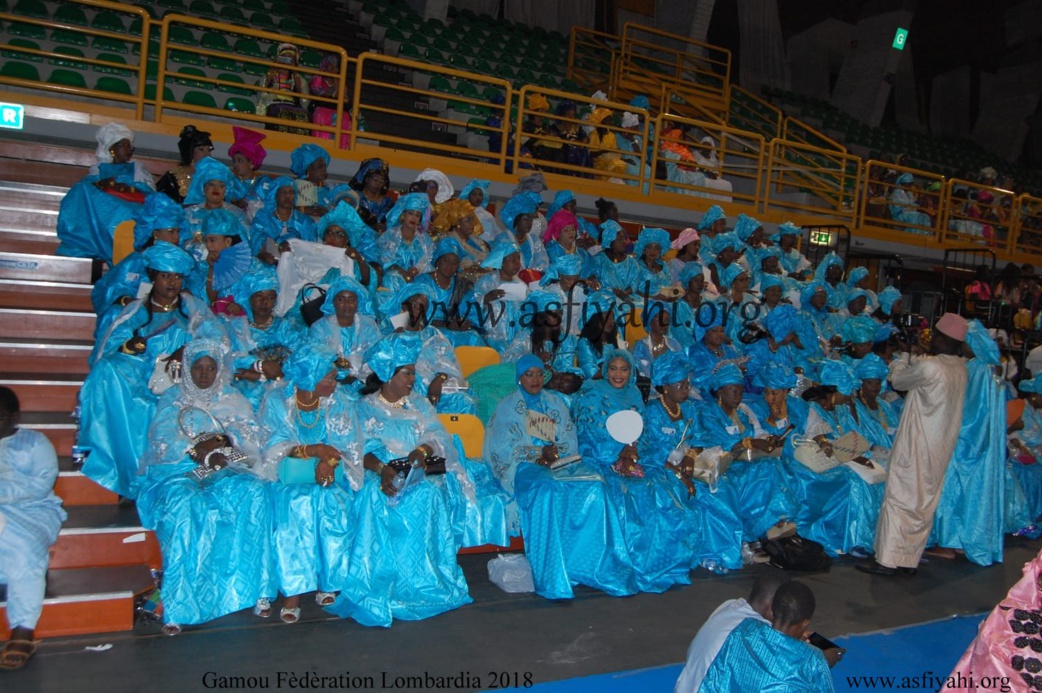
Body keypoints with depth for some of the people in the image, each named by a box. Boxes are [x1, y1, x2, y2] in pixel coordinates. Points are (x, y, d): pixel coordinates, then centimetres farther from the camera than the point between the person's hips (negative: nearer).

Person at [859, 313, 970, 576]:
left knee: (900, 498, -1)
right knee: (925, 503, 11)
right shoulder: (960, 368, 4)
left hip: (917, 445, -7)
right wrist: (916, 358, 13)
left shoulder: (927, 366, -21)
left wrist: (906, 355, 11)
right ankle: (910, 560, 19)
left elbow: (897, 380, -4)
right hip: (943, 446, 7)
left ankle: (888, 560, 2)